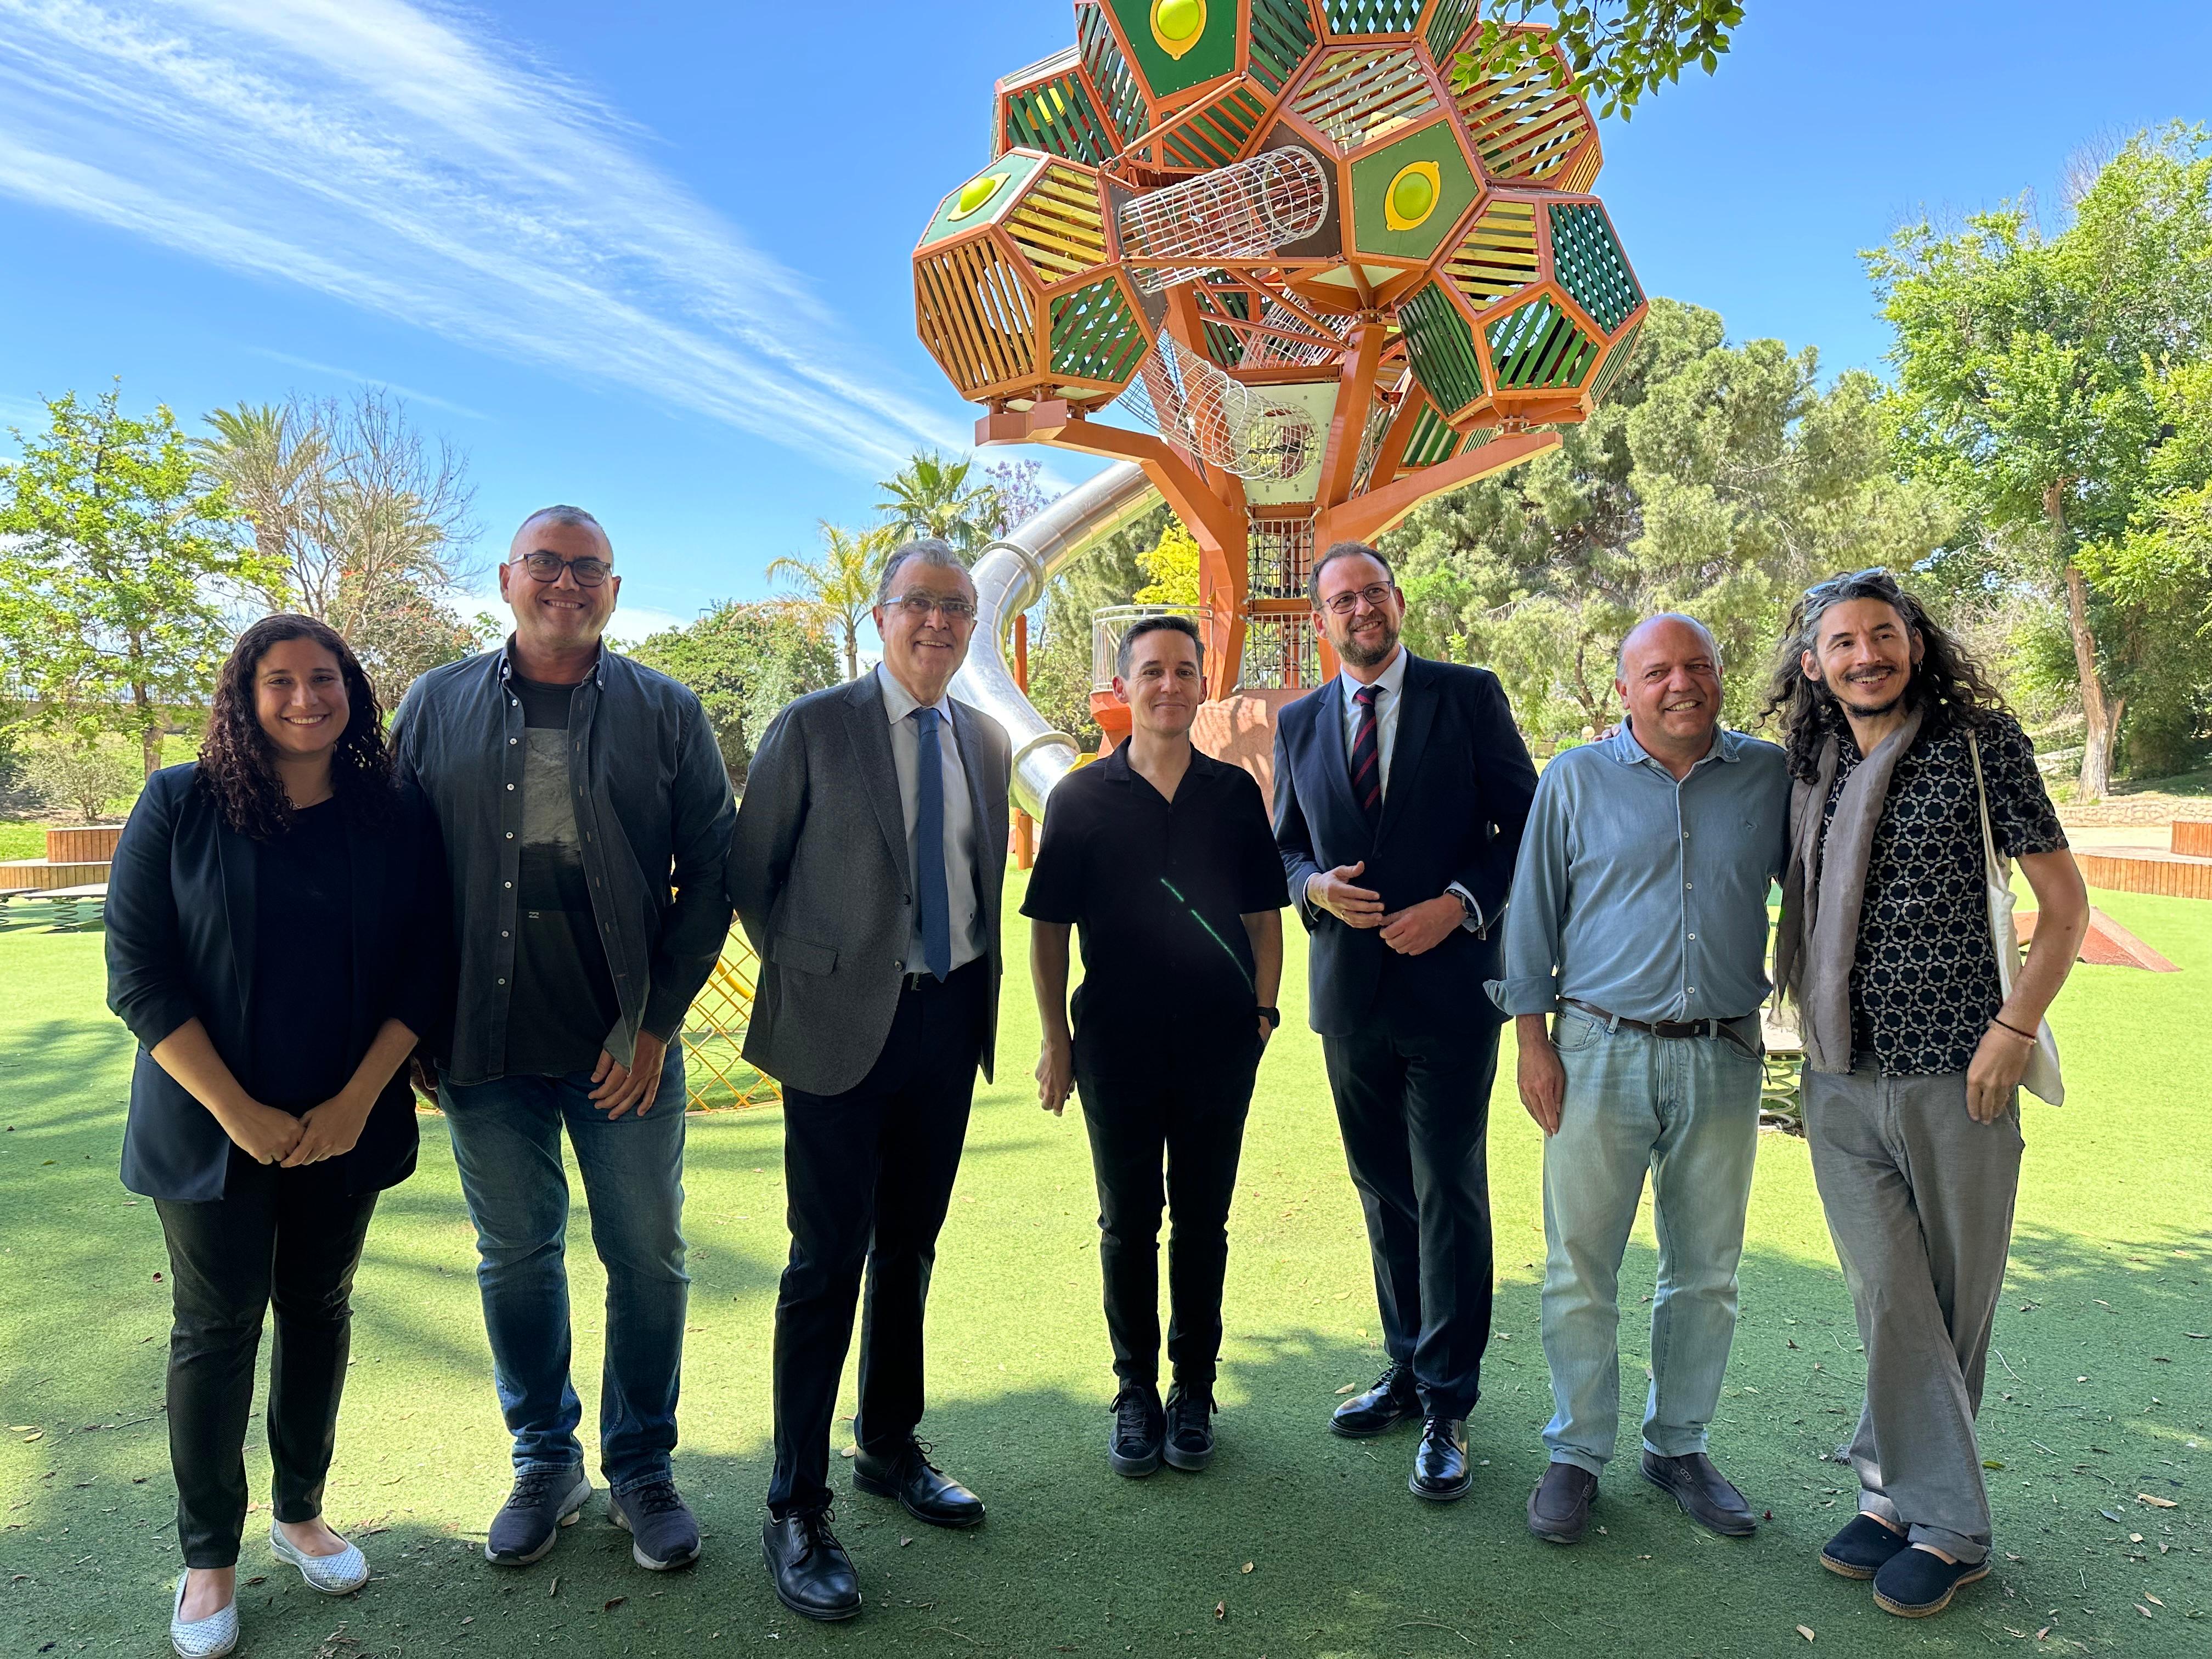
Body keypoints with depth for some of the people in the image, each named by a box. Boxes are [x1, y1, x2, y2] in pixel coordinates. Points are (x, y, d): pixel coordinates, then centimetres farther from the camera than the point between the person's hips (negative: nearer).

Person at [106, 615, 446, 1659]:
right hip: (212, 1124, -2)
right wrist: (238, 1112, -14)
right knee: (216, 1328, 7)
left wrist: (355, 1102, -11)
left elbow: (421, 972, -2)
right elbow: (138, 974, -9)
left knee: (319, 1310, 13)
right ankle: (208, 1556, 24)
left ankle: (301, 1513, 32)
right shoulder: (181, 805, -6)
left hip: (345, 1126, 2)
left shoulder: (396, 818, -2)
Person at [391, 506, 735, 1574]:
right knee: (515, 1258, 13)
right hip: (486, 1049, 1)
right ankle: (545, 1463, 33)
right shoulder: (438, 706, 6)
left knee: (647, 1259, 8)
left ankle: (641, 1468, 27)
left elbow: (710, 873, -1)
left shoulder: (667, 714, 1)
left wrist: (657, 1021, -8)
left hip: (626, 1048, -1)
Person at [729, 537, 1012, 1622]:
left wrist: (981, 993, 8)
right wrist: (804, 973, -3)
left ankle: (890, 1448, 35)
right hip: (844, 1023, -5)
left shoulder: (986, 741, 9)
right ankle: (795, 1508, 15)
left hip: (951, 1020, 5)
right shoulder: (813, 728, -6)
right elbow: (747, 871, -1)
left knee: (910, 1248, 17)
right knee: (827, 1261, 0)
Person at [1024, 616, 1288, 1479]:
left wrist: (1263, 1009, 2)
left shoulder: (1234, 792, 4)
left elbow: (1263, 913, 10)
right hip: (1117, 1044, -1)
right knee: (1127, 1224, 10)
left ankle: (1194, 1390, 26)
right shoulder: (1082, 797, 0)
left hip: (1218, 1042, 1)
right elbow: (1048, 925, 2)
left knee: (1202, 1222, 11)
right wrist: (1055, 1040, 0)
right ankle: (1137, 1392, 25)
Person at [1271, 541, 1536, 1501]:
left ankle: (1446, 1406, 14)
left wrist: (1459, 903, -15)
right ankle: (1407, 1371, 31)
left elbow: (1526, 822, -1)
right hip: (1350, 988, 4)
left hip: (1448, 980, -4)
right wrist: (1316, 885, -6)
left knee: (1448, 1196, 1)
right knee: (1384, 1193, 15)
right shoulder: (1299, 723, 10)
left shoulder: (1468, 696, -1)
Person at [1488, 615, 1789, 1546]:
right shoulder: (1577, 780, 0)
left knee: (1706, 1272, 13)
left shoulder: (1772, 777, 5)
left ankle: (1678, 1448, 32)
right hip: (1601, 1050, -2)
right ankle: (1576, 1454, 21)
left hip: (1723, 1058, 2)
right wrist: (1532, 1039, -3)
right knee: (1581, 1268, 4)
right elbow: (1534, 910, 1)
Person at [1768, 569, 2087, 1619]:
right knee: (1889, 1296, 3)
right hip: (1840, 1079, 3)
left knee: (1954, 1301, 8)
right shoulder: (1803, 767, 8)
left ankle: (1904, 1491, 23)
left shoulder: (1981, 742, -2)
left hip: (1956, 1072, -2)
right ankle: (1942, 1519, 16)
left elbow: (2065, 902, -1)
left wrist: (2014, 1030, -8)